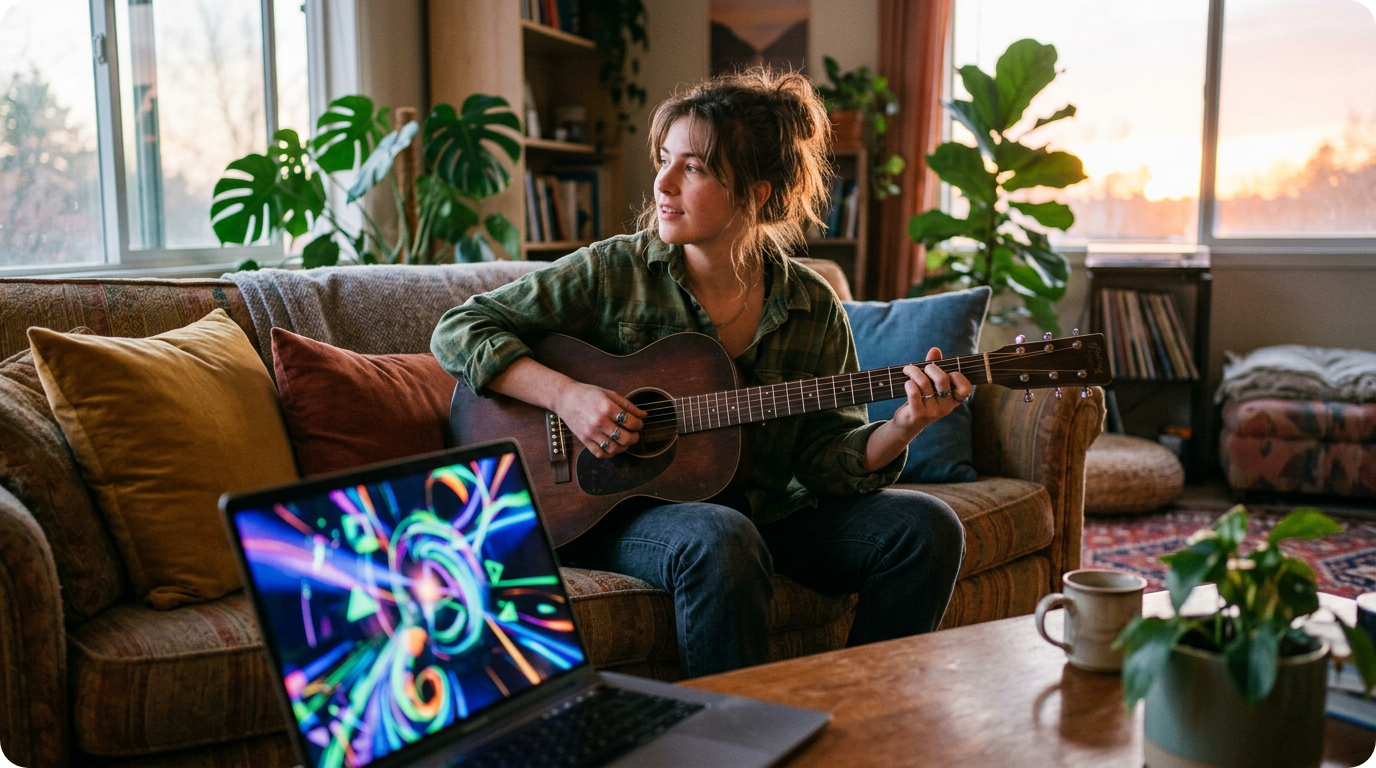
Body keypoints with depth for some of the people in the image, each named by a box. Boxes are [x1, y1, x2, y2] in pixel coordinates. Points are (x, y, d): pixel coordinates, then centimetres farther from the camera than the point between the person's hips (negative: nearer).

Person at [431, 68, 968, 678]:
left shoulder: (812, 307, 1)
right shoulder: (613, 272, -7)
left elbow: (826, 456, 1)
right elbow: (457, 331, -6)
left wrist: (903, 428, -19)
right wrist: (565, 394, -21)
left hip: (766, 509, 4)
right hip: (621, 509, -3)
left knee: (927, 526, -13)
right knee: (721, 540, -36)